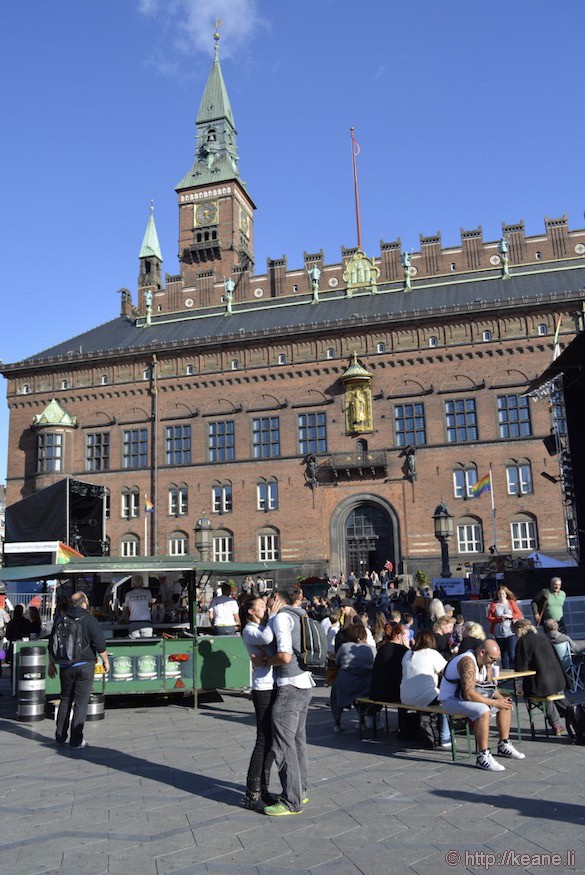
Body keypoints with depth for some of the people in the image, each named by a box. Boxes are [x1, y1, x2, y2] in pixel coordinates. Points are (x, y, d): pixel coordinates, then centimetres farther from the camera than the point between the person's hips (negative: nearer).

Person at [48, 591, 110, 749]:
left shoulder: (60, 620, 4)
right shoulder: (90, 620, -10)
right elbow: (100, 645, -10)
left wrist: (51, 664, 20)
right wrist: (106, 661, 4)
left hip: (65, 666, 5)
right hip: (85, 665, -4)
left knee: (65, 701, 19)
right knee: (81, 703, 1)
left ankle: (60, 737, 25)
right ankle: (76, 741, 2)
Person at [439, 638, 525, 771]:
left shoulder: (486, 662, 3)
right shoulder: (468, 662, -28)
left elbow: (490, 685, 12)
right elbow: (469, 694, -33)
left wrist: (501, 698, -8)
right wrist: (495, 703, -26)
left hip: (466, 696, 10)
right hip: (451, 699, -10)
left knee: (506, 705, 9)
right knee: (483, 710, -35)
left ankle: (504, 746, 19)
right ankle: (483, 756, -27)